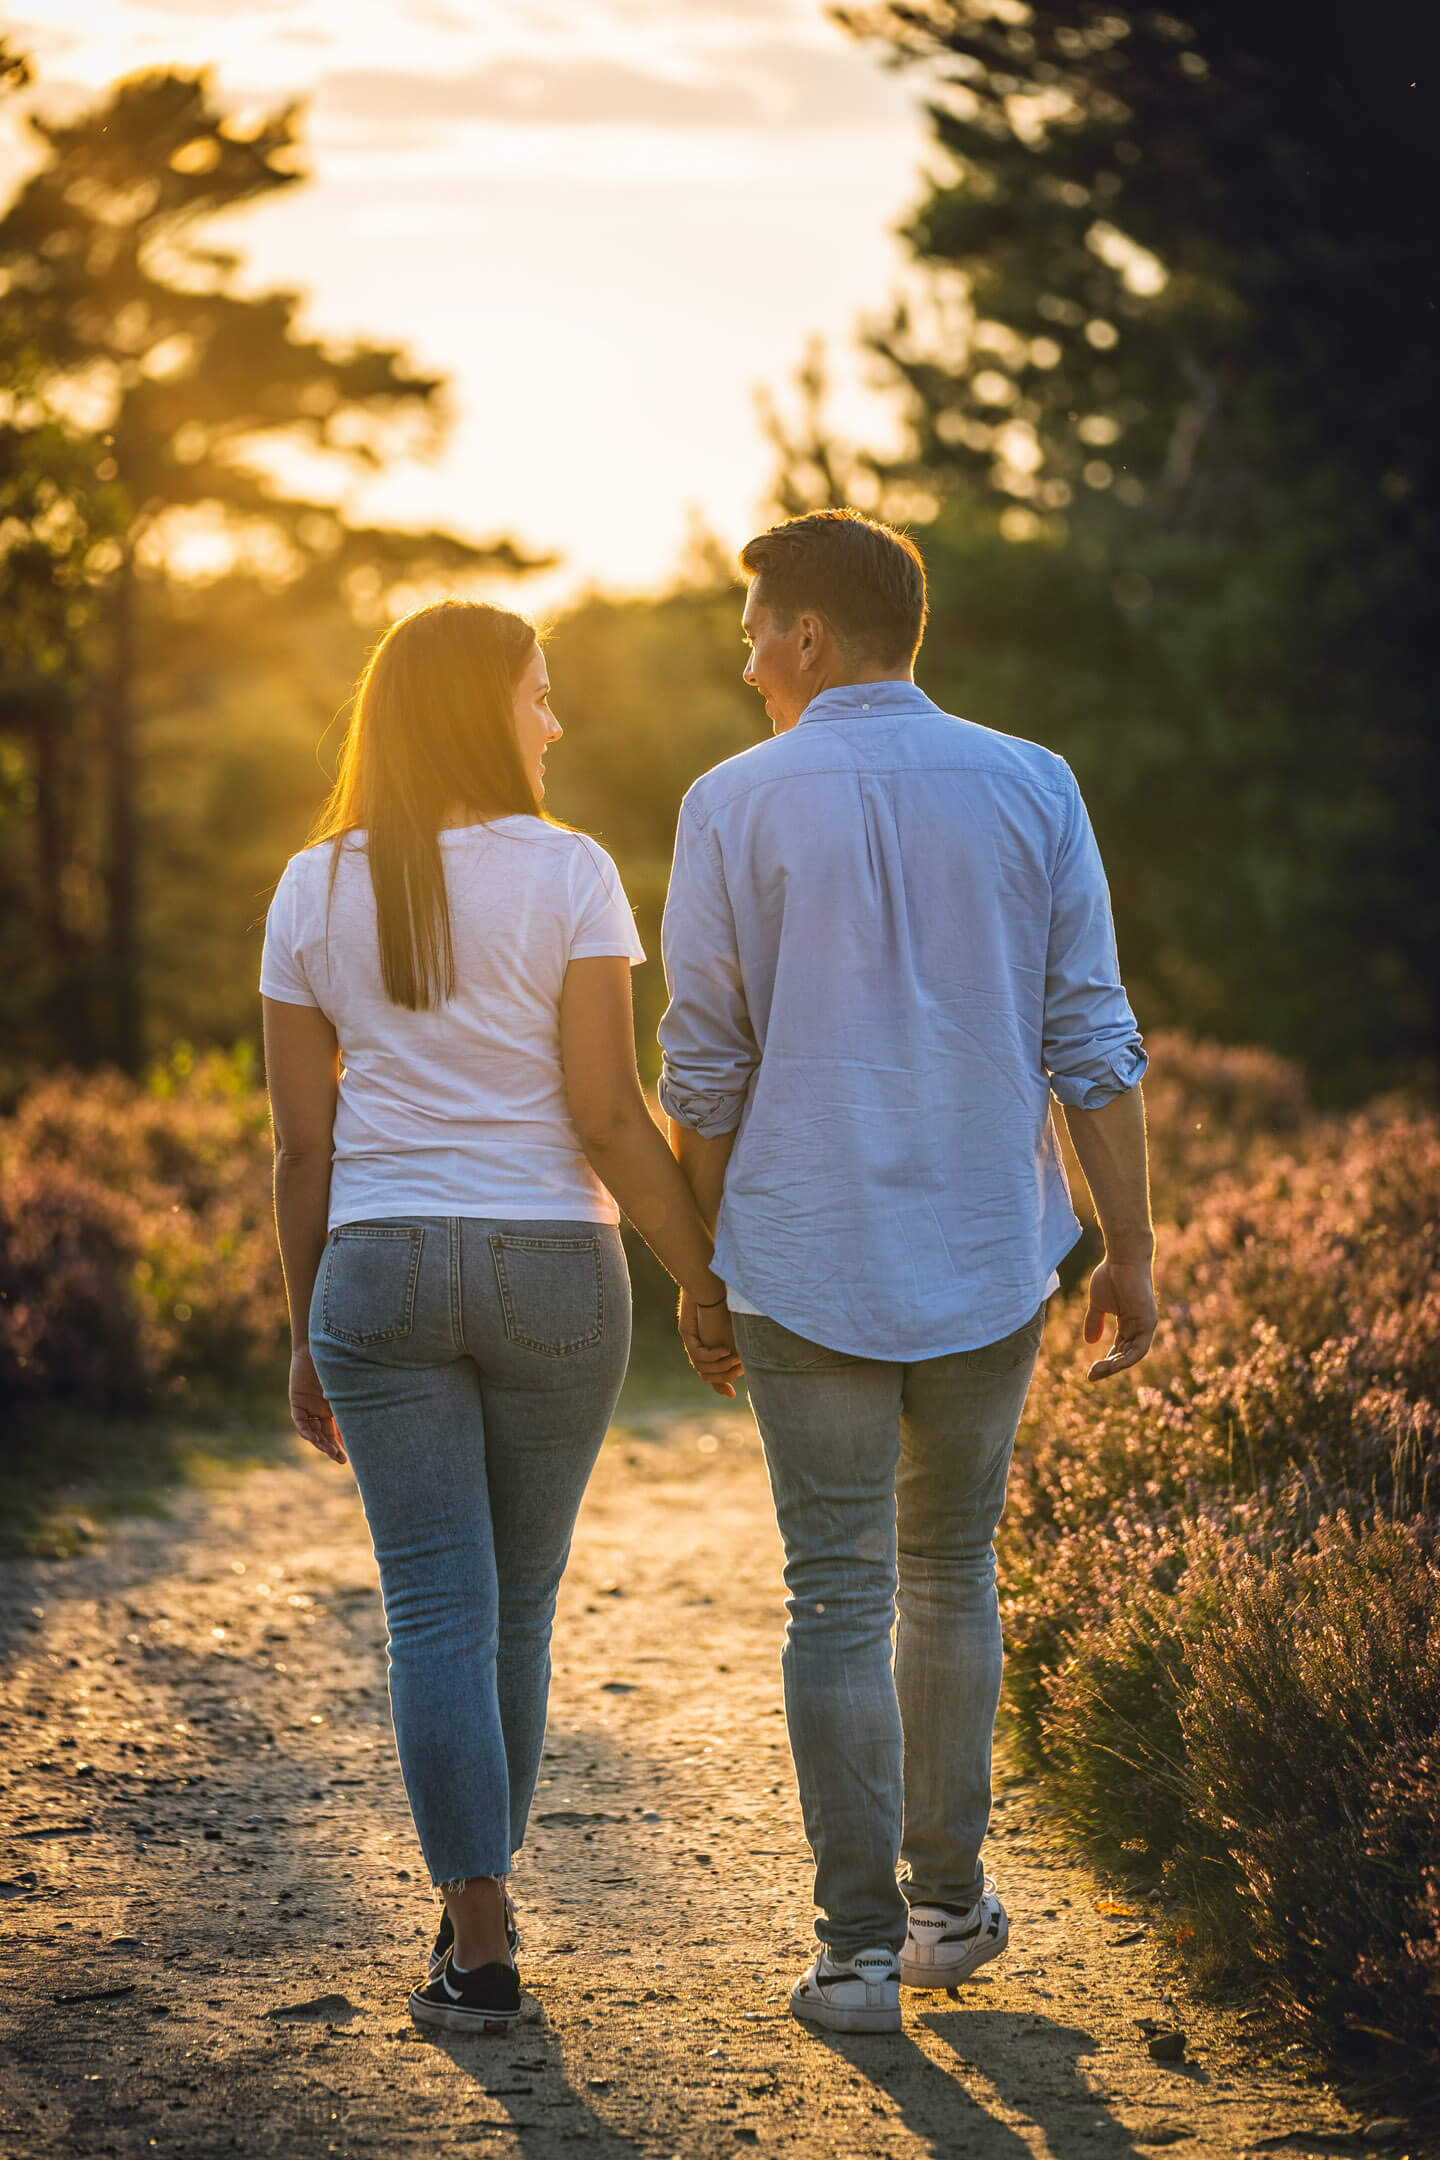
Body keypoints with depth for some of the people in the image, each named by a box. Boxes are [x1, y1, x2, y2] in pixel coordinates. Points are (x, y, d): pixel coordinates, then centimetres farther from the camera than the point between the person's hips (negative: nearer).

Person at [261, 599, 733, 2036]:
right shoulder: (566, 872, -6)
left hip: (377, 1270, 1)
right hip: (552, 1265, -1)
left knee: (436, 1611, 1)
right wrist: (714, 1286, -2)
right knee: (515, 1604, 15)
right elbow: (609, 1117, -10)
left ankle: (479, 1948, -4)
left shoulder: (314, 891, 3)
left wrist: (306, 1340, 12)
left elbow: (300, 1146, 4)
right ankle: (480, 1889, 28)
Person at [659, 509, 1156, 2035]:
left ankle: (860, 1950, 2)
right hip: (990, 1259, 2)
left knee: (839, 1598, 3)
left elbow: (703, 1072, -2)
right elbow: (1094, 1046, -2)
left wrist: (696, 1270, 7)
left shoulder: (734, 806, -5)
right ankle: (950, 1901, 25)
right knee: (951, 1576, 18)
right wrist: (1130, 1250, 5)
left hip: (807, 1265, -2)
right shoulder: (1030, 791, 0)